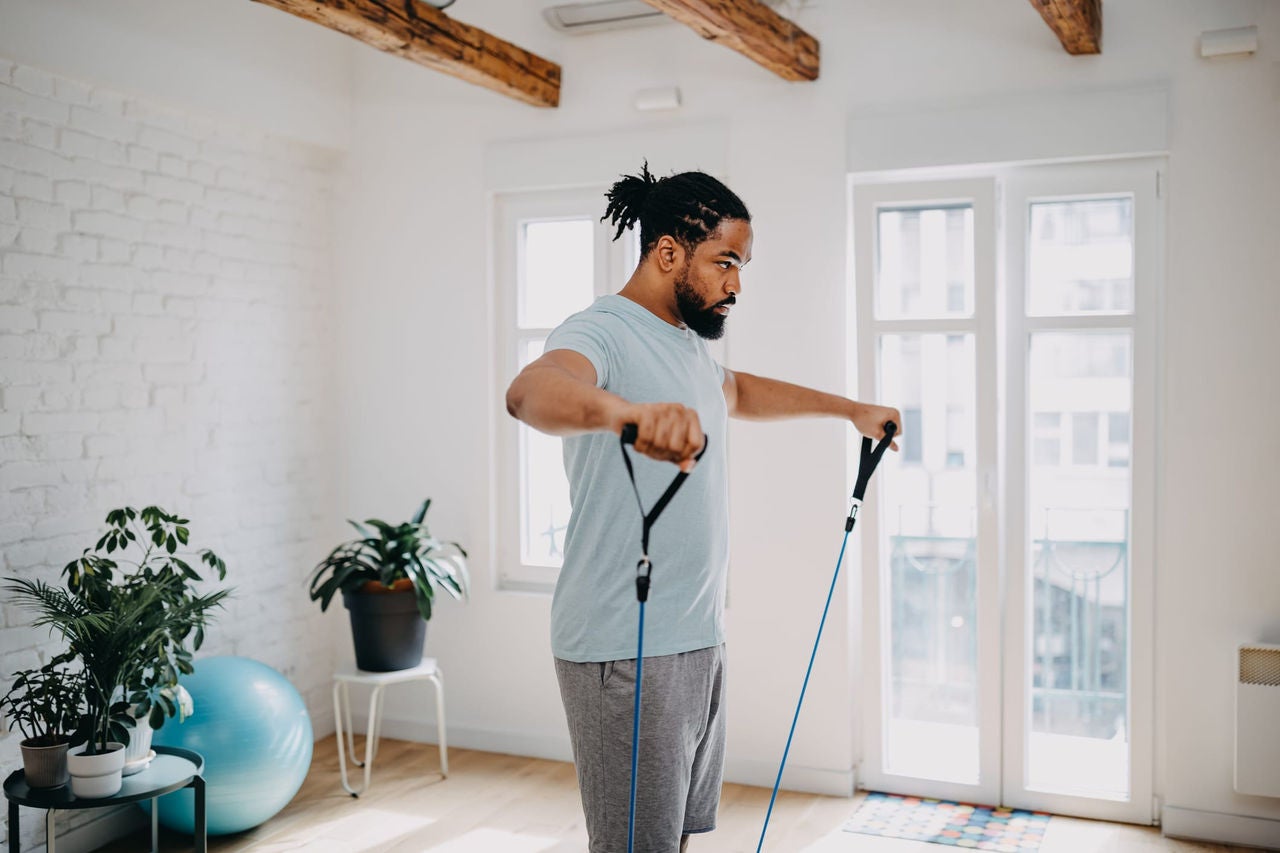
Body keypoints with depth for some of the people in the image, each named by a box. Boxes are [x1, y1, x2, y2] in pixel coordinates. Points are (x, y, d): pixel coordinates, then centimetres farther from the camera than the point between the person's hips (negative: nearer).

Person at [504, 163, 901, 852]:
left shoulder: (689, 344, 16)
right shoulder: (603, 332, -15)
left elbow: (741, 391, 38)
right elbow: (531, 391, -38)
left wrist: (849, 409, 42)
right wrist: (630, 411, -57)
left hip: (697, 639, 9)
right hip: (626, 651, -9)